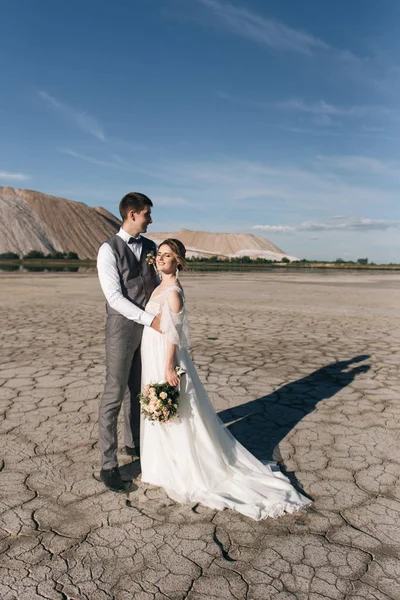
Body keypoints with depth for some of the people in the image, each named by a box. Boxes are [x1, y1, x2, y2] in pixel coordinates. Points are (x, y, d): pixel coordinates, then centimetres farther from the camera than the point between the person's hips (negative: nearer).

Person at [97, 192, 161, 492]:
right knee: (114, 395, 1)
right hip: (122, 328, -6)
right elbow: (114, 297, -18)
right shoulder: (109, 250, -11)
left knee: (137, 390, 19)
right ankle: (109, 465, 13)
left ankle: (134, 443, 39)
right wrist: (150, 319, -23)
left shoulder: (151, 247, 7)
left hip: (149, 327, 6)